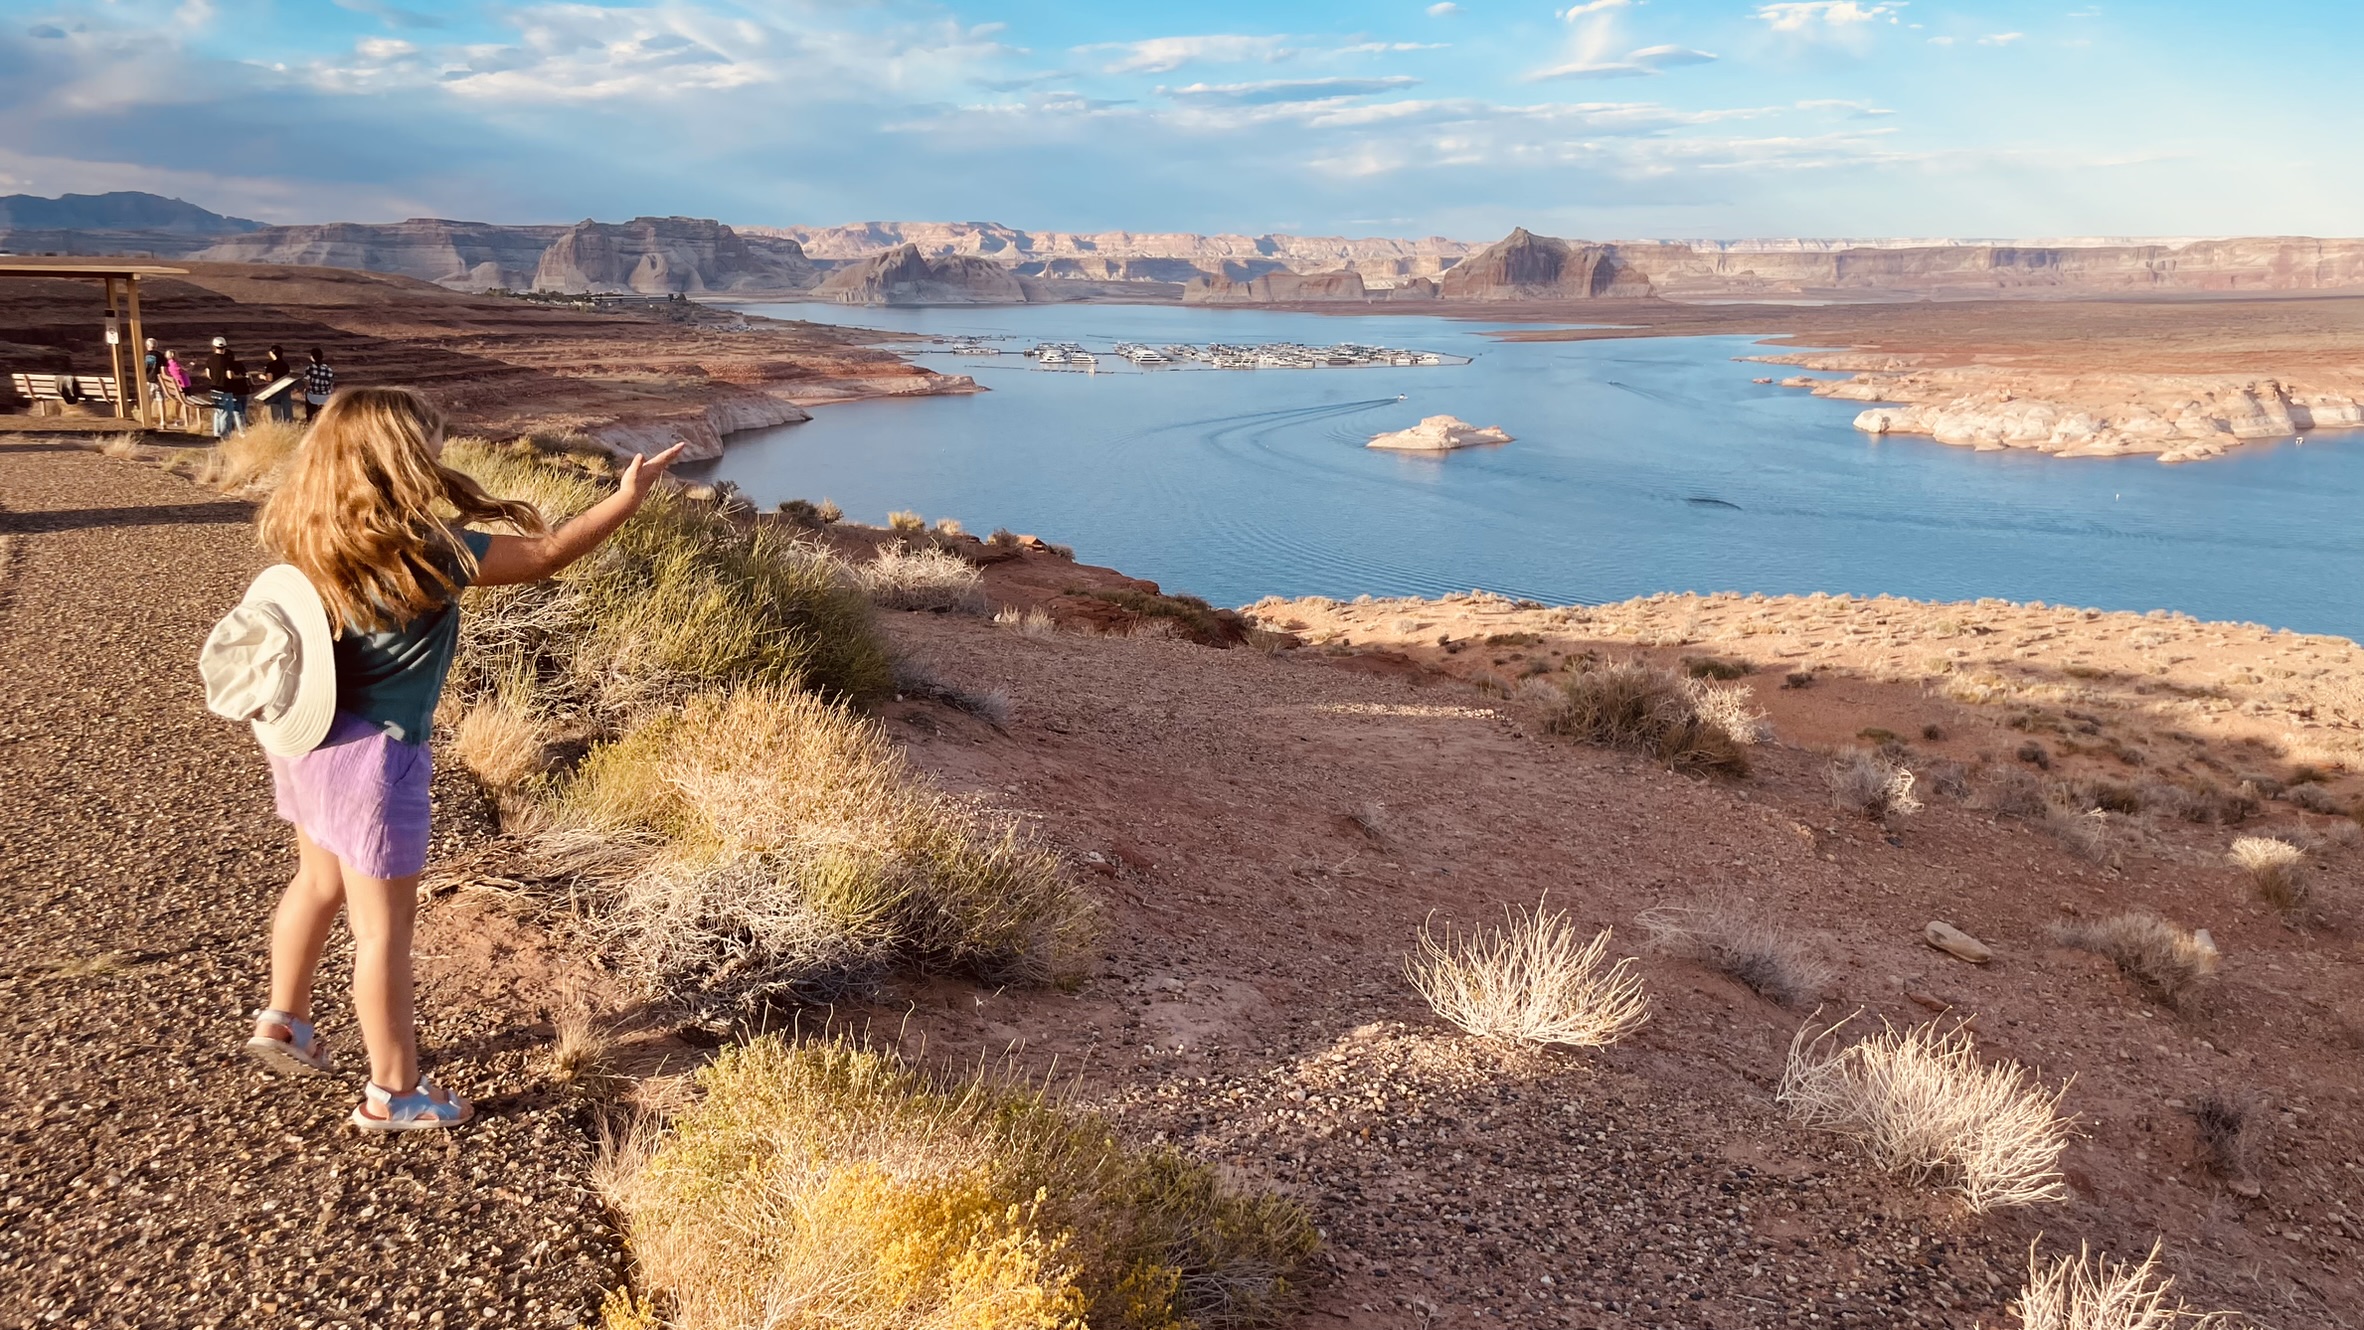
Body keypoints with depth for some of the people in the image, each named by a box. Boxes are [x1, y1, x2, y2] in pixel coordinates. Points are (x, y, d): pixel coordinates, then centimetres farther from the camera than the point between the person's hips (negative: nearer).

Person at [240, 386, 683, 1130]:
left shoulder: (317, 542, -2)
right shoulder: (421, 553, -25)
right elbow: (546, 555, -19)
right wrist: (628, 497, -10)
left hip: (308, 741, 8)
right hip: (371, 757, -8)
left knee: (320, 883, 28)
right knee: (384, 926, 5)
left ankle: (283, 1021, 46)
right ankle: (393, 1093, 18)